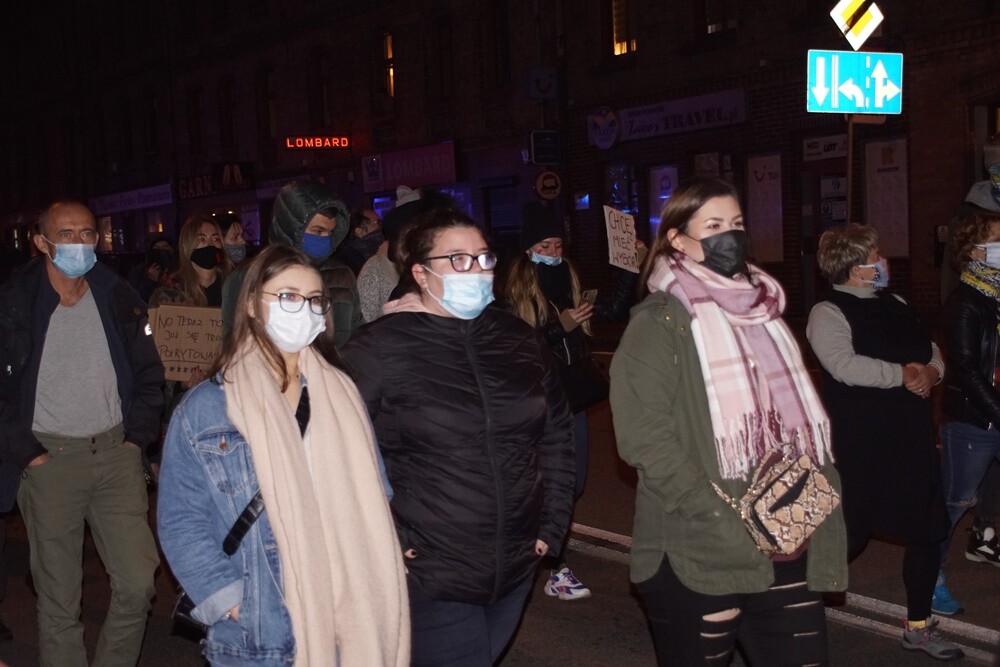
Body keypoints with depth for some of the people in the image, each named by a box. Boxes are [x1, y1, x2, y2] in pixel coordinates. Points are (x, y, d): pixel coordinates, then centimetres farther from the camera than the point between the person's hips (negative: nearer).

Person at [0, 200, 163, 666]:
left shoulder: (119, 299, 7)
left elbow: (148, 373, 12)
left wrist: (138, 436, 3)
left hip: (116, 451, 3)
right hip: (52, 457, -2)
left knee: (137, 583, 0)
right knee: (58, 598, 4)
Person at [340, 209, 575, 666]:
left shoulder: (518, 340, 6)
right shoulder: (378, 350, -11)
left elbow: (556, 434, 14)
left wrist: (551, 524, 11)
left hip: (516, 570, 6)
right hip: (430, 580, -5)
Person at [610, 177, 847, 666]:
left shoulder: (762, 311, 14)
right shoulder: (660, 321, -6)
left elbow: (802, 414, 21)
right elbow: (644, 436, -16)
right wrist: (726, 523, -20)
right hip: (697, 554, -6)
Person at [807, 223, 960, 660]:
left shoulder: (896, 305, 14)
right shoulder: (828, 312, -10)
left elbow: (934, 351, 16)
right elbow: (845, 365, -25)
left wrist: (930, 373, -6)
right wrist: (902, 374, -16)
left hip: (913, 439, 7)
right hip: (860, 445, -7)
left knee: (927, 533, 11)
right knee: (849, 536, -1)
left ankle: (918, 625, 28)